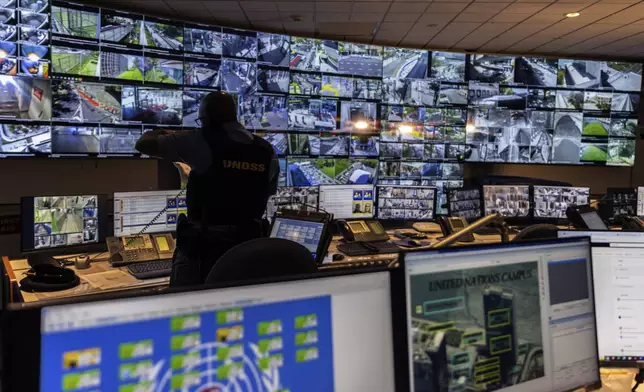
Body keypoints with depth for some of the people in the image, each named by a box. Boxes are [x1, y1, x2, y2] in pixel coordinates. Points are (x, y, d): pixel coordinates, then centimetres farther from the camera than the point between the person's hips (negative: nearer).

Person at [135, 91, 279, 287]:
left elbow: (143, 144, -4)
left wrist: (161, 134, 20)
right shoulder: (267, 152, 3)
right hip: (247, 244, 5)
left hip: (202, 243, -4)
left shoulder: (202, 142, -9)